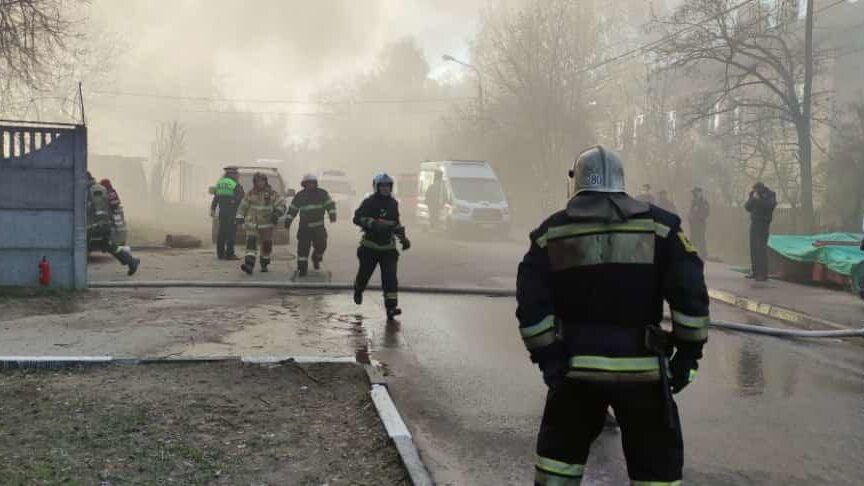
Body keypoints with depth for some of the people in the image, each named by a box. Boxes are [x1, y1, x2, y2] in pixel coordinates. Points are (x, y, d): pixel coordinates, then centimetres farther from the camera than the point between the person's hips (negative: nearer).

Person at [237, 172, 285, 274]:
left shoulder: (272, 193, -1)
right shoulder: (251, 193, 4)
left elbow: (281, 204, -4)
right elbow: (243, 206, 12)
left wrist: (277, 214, -20)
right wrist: (240, 217, 3)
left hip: (266, 224, 0)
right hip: (252, 224, 0)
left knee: (266, 245, 8)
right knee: (251, 242, -15)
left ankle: (264, 265, 30)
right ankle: (249, 265, -26)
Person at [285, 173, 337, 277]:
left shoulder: (322, 193, 3)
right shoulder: (300, 196, 6)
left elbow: (330, 204, 2)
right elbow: (292, 209, 12)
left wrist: (332, 214, -15)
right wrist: (288, 220, 3)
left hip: (318, 227, 0)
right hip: (304, 227, 0)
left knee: (321, 245, -6)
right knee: (303, 247, -6)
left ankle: (316, 258, 27)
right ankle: (302, 268, 1)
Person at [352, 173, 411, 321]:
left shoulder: (393, 203, 10)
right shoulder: (369, 202, -7)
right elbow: (357, 218, -15)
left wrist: (403, 238, 13)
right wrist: (373, 223, -29)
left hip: (388, 247, 3)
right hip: (370, 246, -3)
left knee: (390, 276, -10)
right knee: (365, 272, 9)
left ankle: (391, 306, -12)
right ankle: (358, 290, 44)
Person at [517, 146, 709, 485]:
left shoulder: (551, 232, 3)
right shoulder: (660, 225, 0)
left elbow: (531, 303, -4)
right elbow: (689, 292, -6)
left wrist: (547, 356, 0)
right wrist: (688, 353, 0)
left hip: (576, 365, 1)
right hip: (642, 367, -1)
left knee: (560, 447, 20)